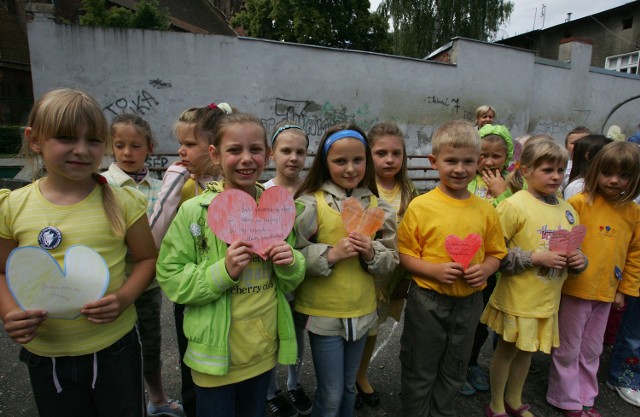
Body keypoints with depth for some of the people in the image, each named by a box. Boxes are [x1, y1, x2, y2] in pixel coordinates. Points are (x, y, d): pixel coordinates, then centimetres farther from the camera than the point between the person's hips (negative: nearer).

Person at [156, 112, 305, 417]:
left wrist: (290, 263, -15)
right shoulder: (193, 211, -14)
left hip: (264, 350, 4)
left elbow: (290, 283, 7)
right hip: (215, 355, -3)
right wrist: (224, 271, -26)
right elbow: (171, 280, -12)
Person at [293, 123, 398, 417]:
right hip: (323, 312, -4)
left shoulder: (376, 205, 0)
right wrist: (330, 253, -25)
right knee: (330, 393, 10)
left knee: (348, 387, 22)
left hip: (361, 311, 4)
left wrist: (372, 253, -18)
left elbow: (391, 260, 2)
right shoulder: (310, 203, -13)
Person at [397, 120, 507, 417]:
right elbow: (404, 255, -10)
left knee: (453, 373, 24)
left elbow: (495, 253, 8)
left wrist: (485, 270, -12)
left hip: (469, 302, 4)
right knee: (419, 372, 15)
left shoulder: (485, 210, -2)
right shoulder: (420, 206, -13)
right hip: (427, 301, -4)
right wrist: (434, 270, -25)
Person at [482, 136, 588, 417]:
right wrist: (535, 258, -24)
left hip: (547, 300, 6)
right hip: (517, 299, -6)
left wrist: (578, 260, -6)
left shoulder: (567, 210, 3)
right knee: (507, 350, 12)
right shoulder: (514, 205, -18)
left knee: (526, 351, 22)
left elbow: (572, 250, 16)